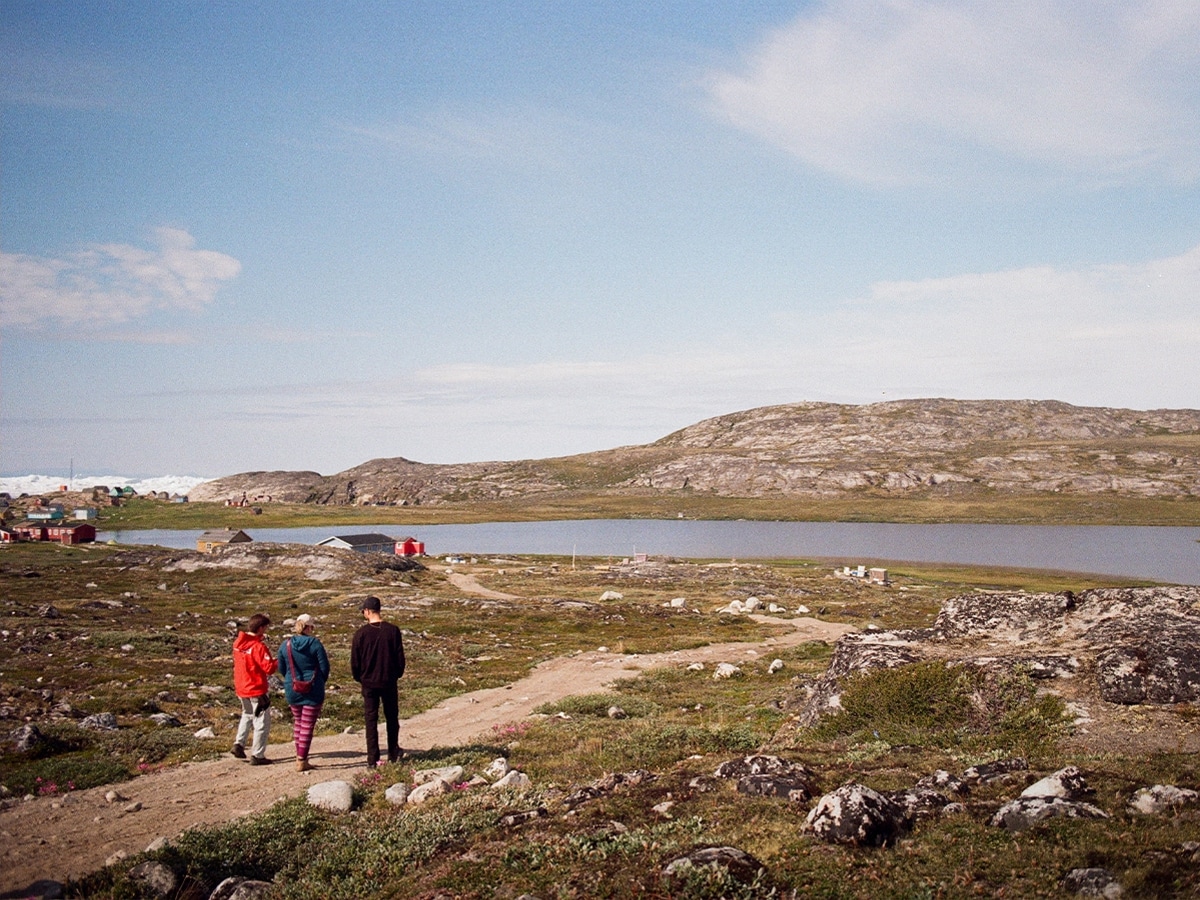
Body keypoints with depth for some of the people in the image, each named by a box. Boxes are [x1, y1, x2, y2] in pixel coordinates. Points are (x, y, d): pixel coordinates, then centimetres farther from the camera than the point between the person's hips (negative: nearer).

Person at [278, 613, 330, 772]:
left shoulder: (285, 645, -2)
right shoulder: (315, 644, -12)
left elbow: (282, 669, 6)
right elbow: (324, 667, -8)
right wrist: (321, 682, 11)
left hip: (292, 690, 4)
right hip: (313, 691, -4)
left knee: (297, 721, 21)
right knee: (308, 725, 4)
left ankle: (299, 756, 24)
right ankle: (302, 761, 6)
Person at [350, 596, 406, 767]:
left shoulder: (361, 633, -9)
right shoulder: (393, 630, -5)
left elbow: (355, 660, -3)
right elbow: (400, 657, -1)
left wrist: (358, 677, 13)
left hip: (369, 682, -1)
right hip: (389, 682, 1)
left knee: (371, 720, 4)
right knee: (392, 718, 15)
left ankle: (372, 760, 2)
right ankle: (394, 755, 21)